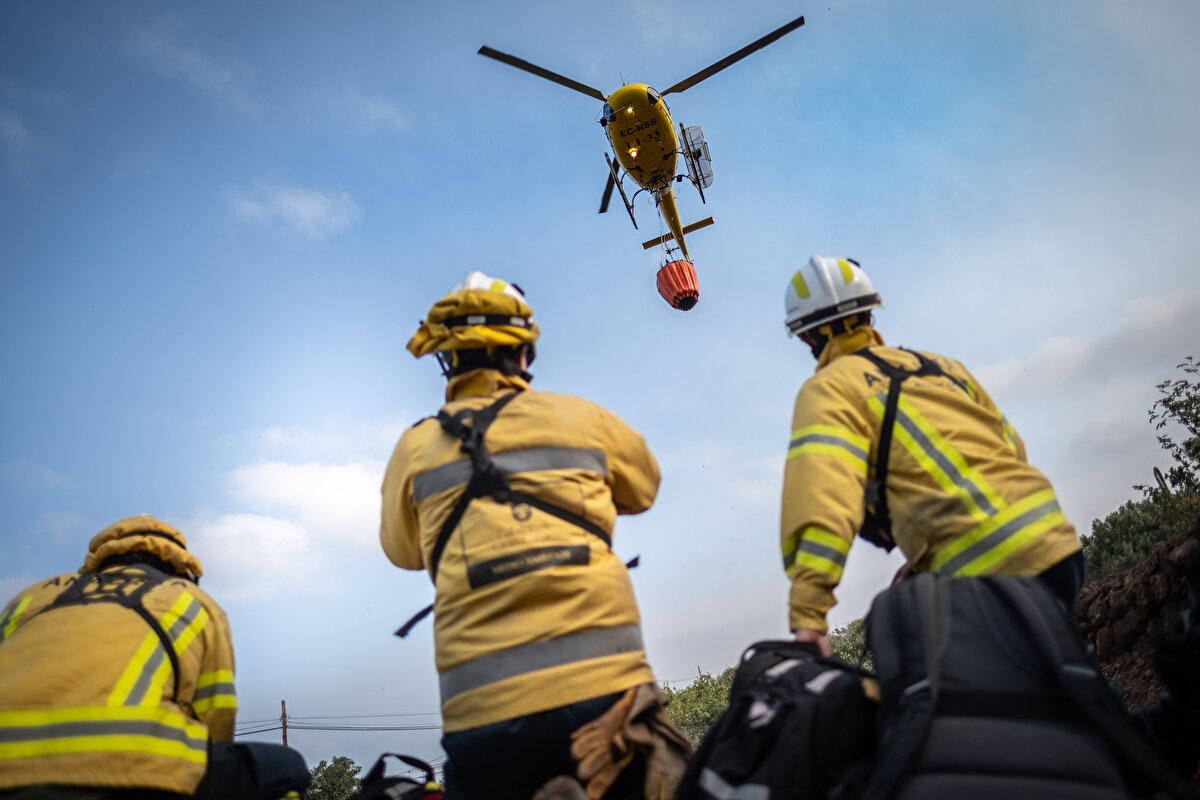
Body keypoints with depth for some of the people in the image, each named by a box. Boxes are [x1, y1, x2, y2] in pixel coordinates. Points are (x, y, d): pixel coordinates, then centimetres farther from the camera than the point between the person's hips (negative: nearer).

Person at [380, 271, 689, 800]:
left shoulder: (415, 447, 7)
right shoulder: (580, 417, 6)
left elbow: (401, 550, 24)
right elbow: (643, 488, 25)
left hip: (483, 711, 1)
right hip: (604, 687, 0)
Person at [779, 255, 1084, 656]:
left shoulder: (828, 388, -2)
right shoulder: (941, 364, 20)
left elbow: (822, 494, -19)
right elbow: (1012, 446, 19)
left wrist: (806, 614, -26)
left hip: (989, 571, -8)